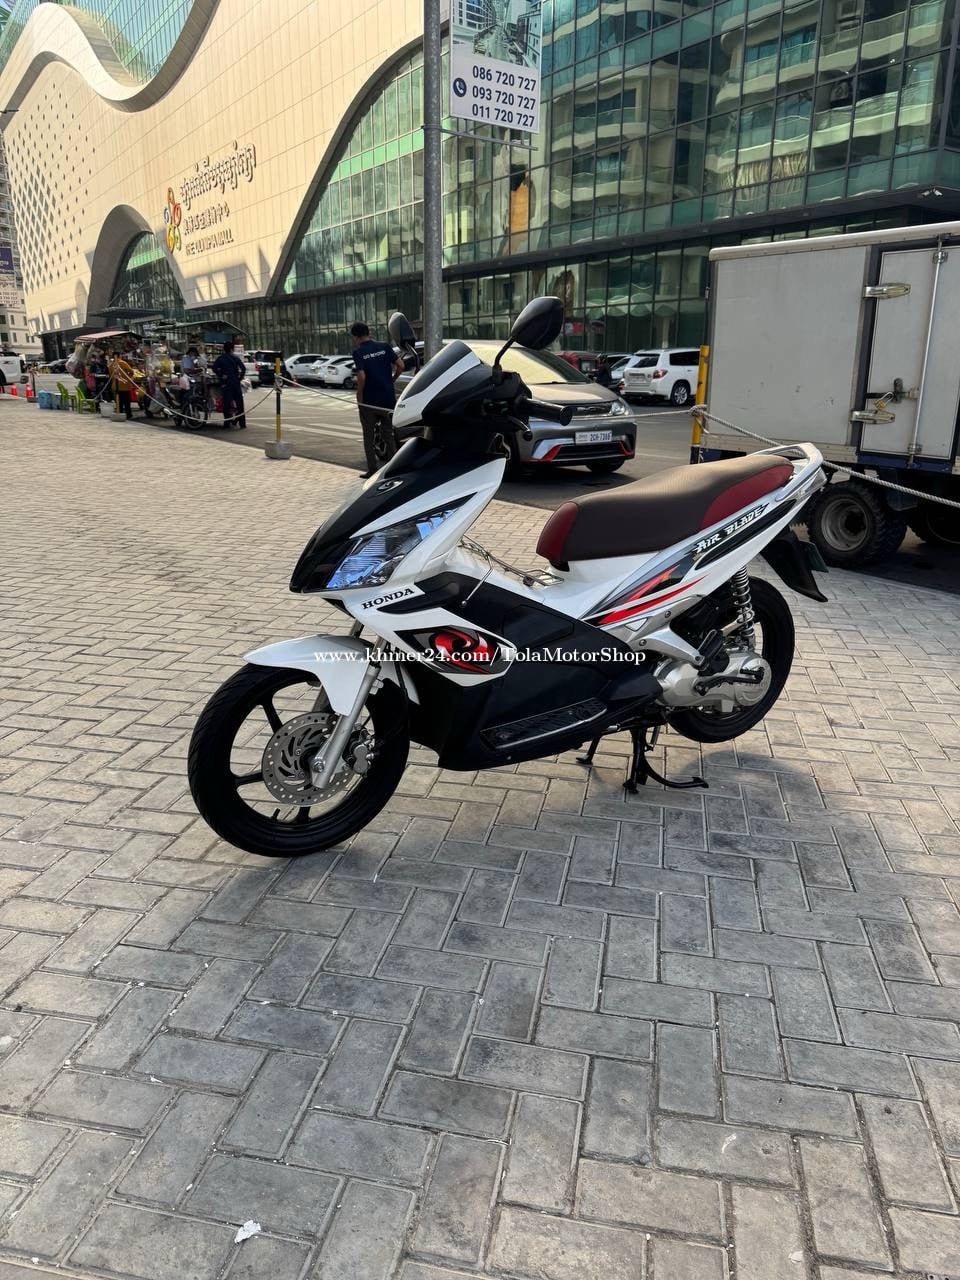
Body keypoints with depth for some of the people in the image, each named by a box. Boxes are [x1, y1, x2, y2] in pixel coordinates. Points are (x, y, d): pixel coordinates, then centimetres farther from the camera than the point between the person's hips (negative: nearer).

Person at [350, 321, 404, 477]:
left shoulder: (358, 352, -10)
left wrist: (359, 396, -7)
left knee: (369, 437, 8)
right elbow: (400, 365, -4)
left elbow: (362, 376, -20)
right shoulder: (384, 347, 1)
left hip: (369, 401, -4)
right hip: (388, 398, 4)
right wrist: (392, 380, 10)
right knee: (388, 434, 16)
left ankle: (372, 469, 9)